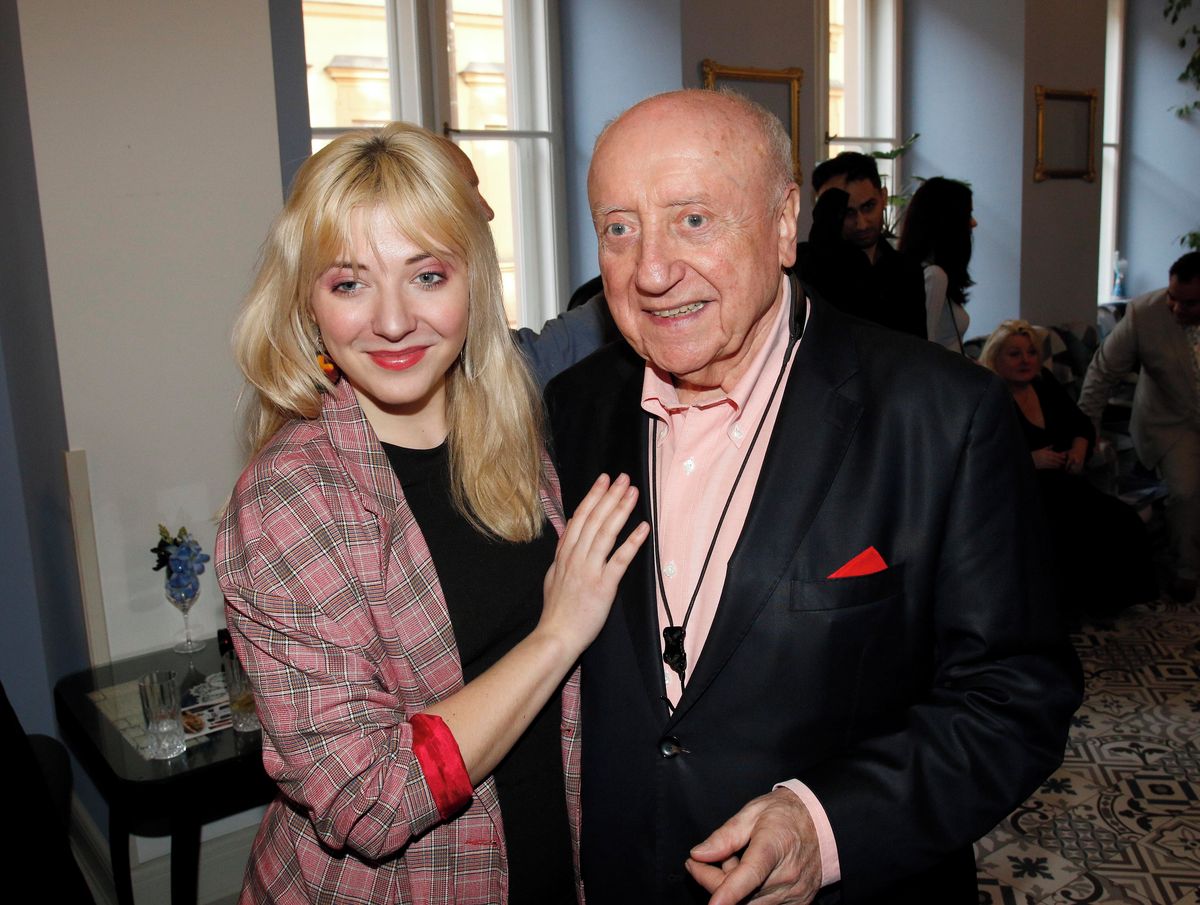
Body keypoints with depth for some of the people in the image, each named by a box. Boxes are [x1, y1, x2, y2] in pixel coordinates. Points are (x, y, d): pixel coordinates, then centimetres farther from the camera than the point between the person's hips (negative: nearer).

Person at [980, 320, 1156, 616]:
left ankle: (1116, 599, -1)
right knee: (1087, 532, -29)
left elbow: (1082, 424, 23)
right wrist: (1028, 460, -24)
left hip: (1064, 482, 8)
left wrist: (1079, 447, 2)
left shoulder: (1044, 382, 14)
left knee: (1126, 522, -13)